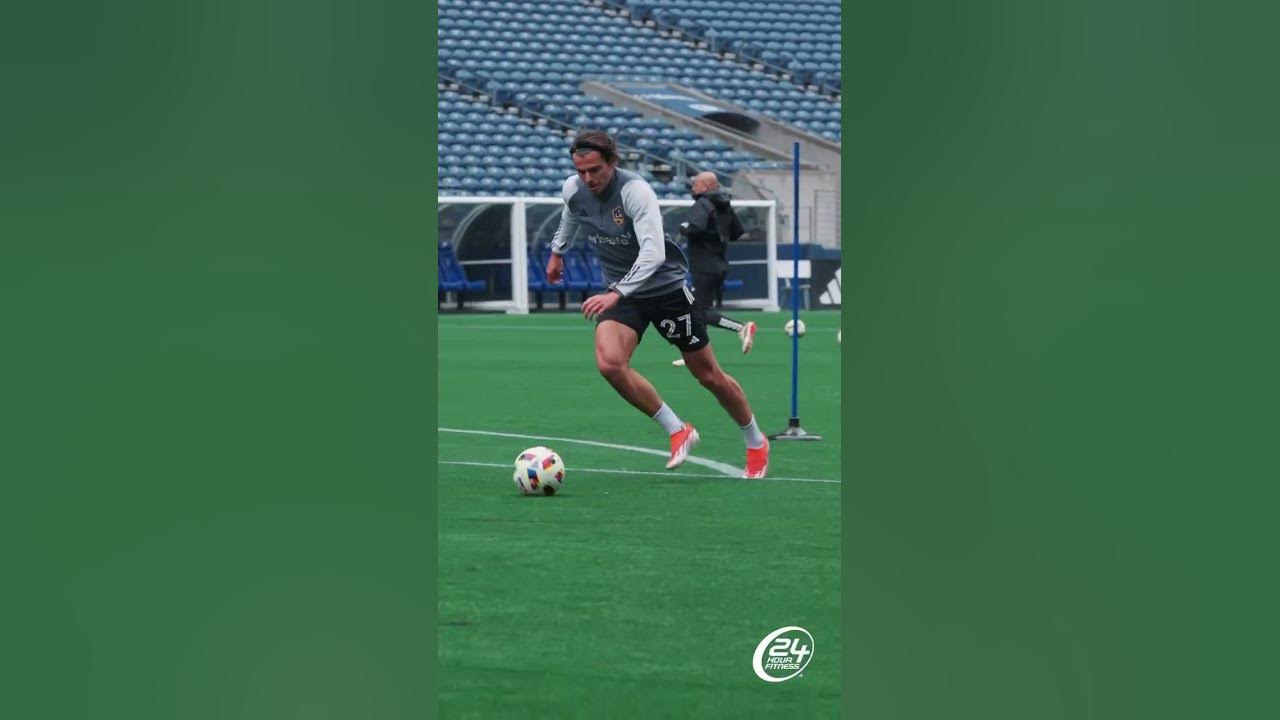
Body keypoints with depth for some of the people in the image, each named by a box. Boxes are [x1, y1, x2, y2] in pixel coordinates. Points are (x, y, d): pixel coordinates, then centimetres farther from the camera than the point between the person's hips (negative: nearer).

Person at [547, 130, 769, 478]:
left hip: (666, 285, -4)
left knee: (708, 375, 5)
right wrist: (558, 251, 33)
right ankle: (677, 431, -6)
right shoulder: (573, 190, -8)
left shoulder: (635, 191, -27)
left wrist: (616, 293, -49)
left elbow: (653, 252, -39)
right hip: (620, 291, 5)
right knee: (609, 362, -23)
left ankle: (756, 443, 30)